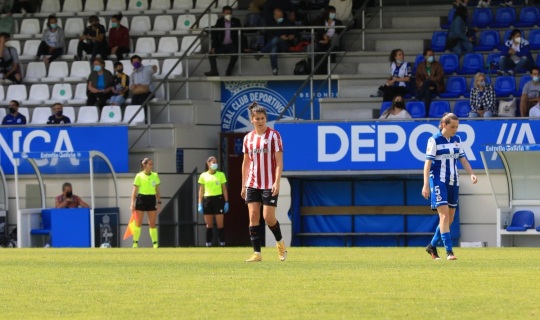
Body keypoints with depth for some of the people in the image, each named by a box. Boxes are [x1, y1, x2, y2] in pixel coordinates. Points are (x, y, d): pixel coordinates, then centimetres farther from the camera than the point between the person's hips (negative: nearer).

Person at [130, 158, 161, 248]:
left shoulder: (155, 176, 8)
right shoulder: (139, 176, -2)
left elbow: (157, 190, 12)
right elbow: (135, 190, -2)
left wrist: (159, 202, 6)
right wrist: (132, 203, -8)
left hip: (152, 200, 3)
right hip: (141, 199, -3)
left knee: (152, 224, 3)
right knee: (138, 223, -1)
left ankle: (155, 243, 5)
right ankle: (135, 243, 5)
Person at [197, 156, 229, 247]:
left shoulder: (221, 174, 7)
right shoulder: (203, 176, 8)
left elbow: (224, 189, 7)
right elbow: (201, 191, 9)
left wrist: (226, 202, 1)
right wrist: (200, 204, 3)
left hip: (218, 199, -1)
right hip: (207, 199, 1)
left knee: (220, 224, -5)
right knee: (209, 225, 3)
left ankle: (222, 243, -4)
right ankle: (208, 244, 6)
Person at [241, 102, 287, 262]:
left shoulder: (273, 135, -5)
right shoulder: (248, 138, 9)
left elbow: (279, 161, -8)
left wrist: (277, 182, -17)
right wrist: (243, 185, 12)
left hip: (269, 185, -4)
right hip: (252, 184, 4)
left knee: (268, 217, -7)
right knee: (253, 217, -4)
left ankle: (280, 242, 21)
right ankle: (257, 253, -2)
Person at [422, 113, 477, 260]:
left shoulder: (457, 140, 10)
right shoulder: (434, 140, -8)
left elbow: (462, 159, 12)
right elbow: (428, 162, -9)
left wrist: (472, 174, -4)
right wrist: (426, 184, -15)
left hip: (453, 182, 7)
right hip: (438, 180, -7)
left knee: (450, 218, 9)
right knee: (444, 215, -15)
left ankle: (432, 246, 26)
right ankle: (449, 251, -18)